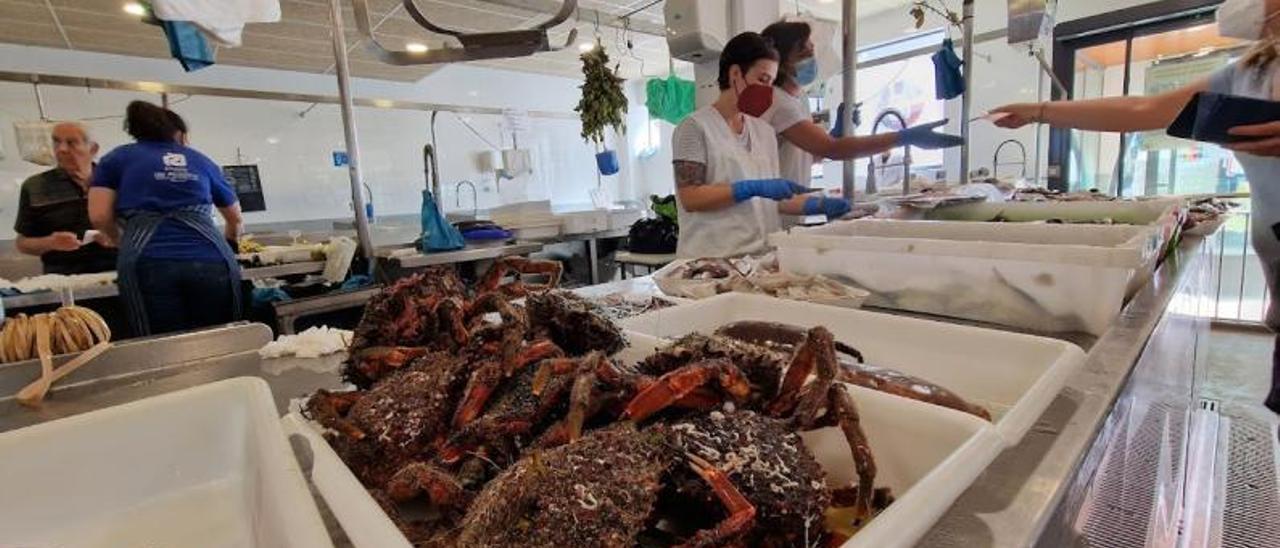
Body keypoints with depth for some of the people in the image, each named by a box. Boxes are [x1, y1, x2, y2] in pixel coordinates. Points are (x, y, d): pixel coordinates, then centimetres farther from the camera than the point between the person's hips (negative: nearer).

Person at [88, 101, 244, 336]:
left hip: (149, 262, -1)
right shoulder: (201, 160, 27)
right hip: (211, 259, 1)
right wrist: (226, 241, 57)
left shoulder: (116, 159, 22)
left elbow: (100, 216, 10)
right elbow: (235, 218, 36)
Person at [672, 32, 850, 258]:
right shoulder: (696, 127, -3)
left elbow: (773, 199, 15)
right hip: (714, 257, -5)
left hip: (762, 253, 5)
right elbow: (690, 198, -13)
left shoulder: (764, 131, 14)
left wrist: (818, 205, 1)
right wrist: (752, 188, -18)